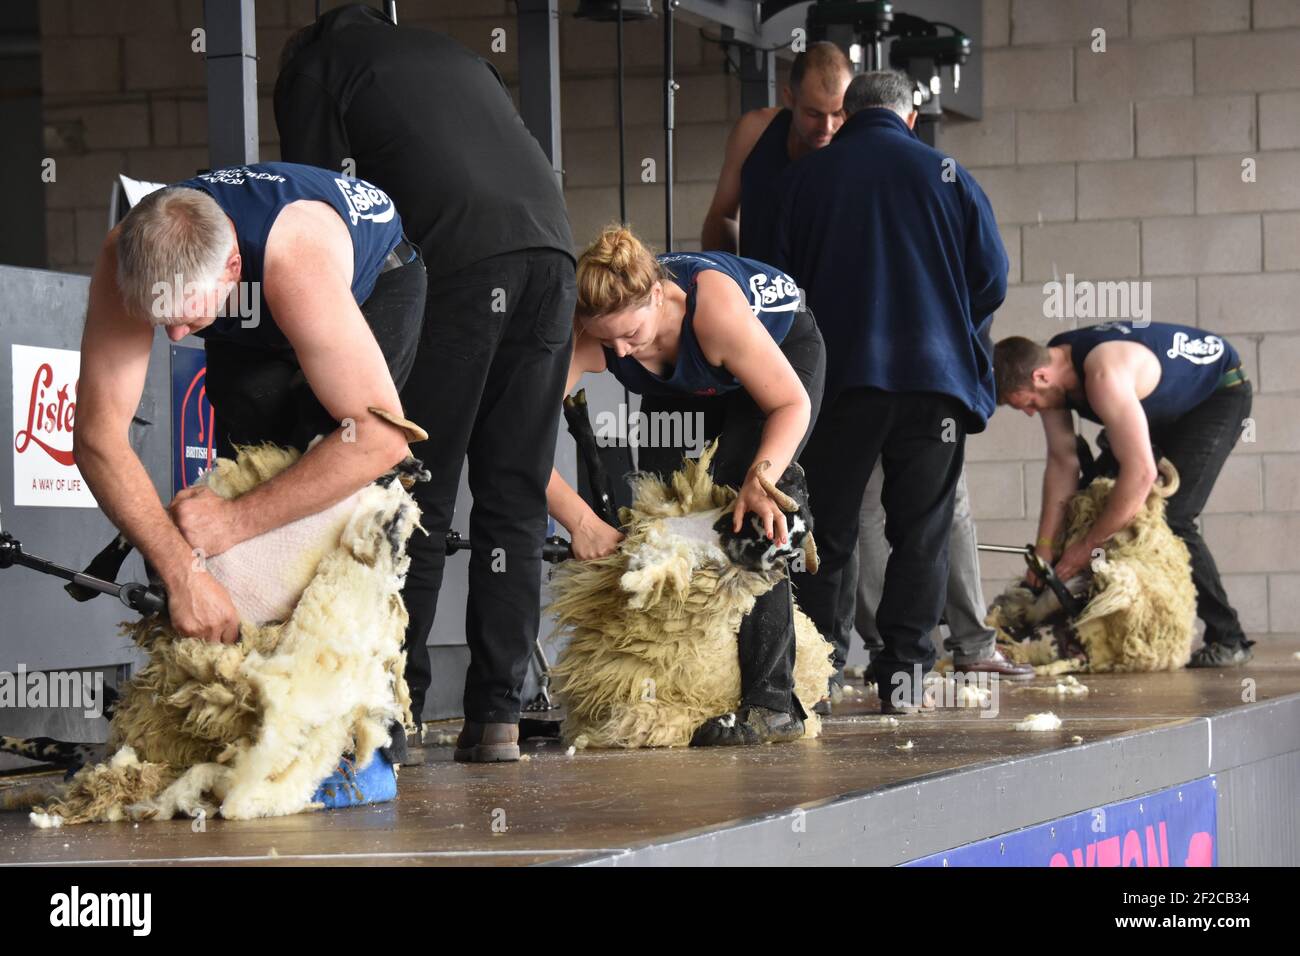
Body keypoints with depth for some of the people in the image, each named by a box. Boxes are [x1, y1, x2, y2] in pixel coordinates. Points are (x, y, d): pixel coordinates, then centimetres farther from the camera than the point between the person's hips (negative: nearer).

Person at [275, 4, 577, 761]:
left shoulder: (315, 68, 18)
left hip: (456, 266, -5)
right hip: (551, 249, 5)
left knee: (416, 498, 0)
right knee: (516, 498, 8)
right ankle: (499, 715, 5)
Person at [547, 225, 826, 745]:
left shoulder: (713, 306, -43)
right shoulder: (585, 337, -34)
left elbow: (791, 403, -30)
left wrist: (760, 481, -46)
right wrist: (580, 518, -50)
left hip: (783, 349, -5)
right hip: (685, 386, 5)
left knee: (744, 512, -22)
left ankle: (771, 703, -23)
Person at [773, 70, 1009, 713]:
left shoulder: (806, 178, 5)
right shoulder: (947, 177, 2)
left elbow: (785, 276, 10)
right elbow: (991, 279, 3)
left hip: (838, 376, 1)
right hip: (934, 377, -1)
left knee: (826, 531, 7)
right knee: (921, 531, 4)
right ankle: (904, 672, -2)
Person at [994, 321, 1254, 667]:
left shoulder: (1104, 378, -41)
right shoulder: (1046, 370, -14)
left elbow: (1141, 472, -43)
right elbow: (1062, 463, -11)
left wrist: (1090, 544, -34)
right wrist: (1045, 551, -15)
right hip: (1169, 405, 9)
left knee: (1171, 518, -20)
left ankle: (1228, 638, -10)